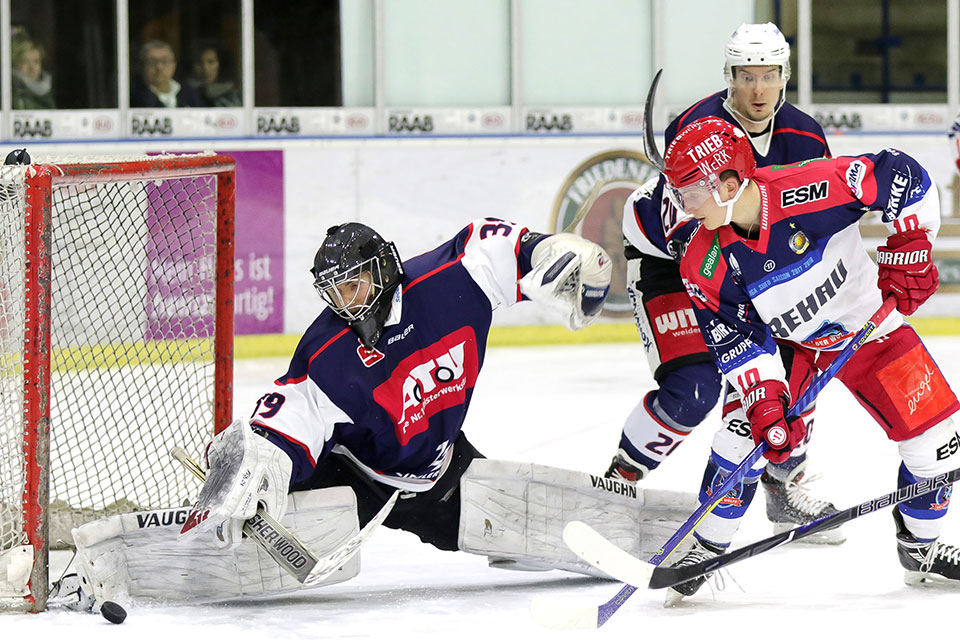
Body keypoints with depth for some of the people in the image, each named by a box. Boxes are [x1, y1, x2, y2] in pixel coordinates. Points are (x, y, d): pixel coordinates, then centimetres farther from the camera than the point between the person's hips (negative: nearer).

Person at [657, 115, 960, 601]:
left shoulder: (810, 189, -35)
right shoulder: (703, 264, -23)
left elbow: (903, 177, -24)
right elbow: (737, 340, -16)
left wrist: (909, 250, -24)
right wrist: (765, 399, -27)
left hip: (870, 328, -1)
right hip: (785, 342, 1)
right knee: (747, 431, -17)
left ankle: (920, 547, 17)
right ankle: (706, 547, 1)